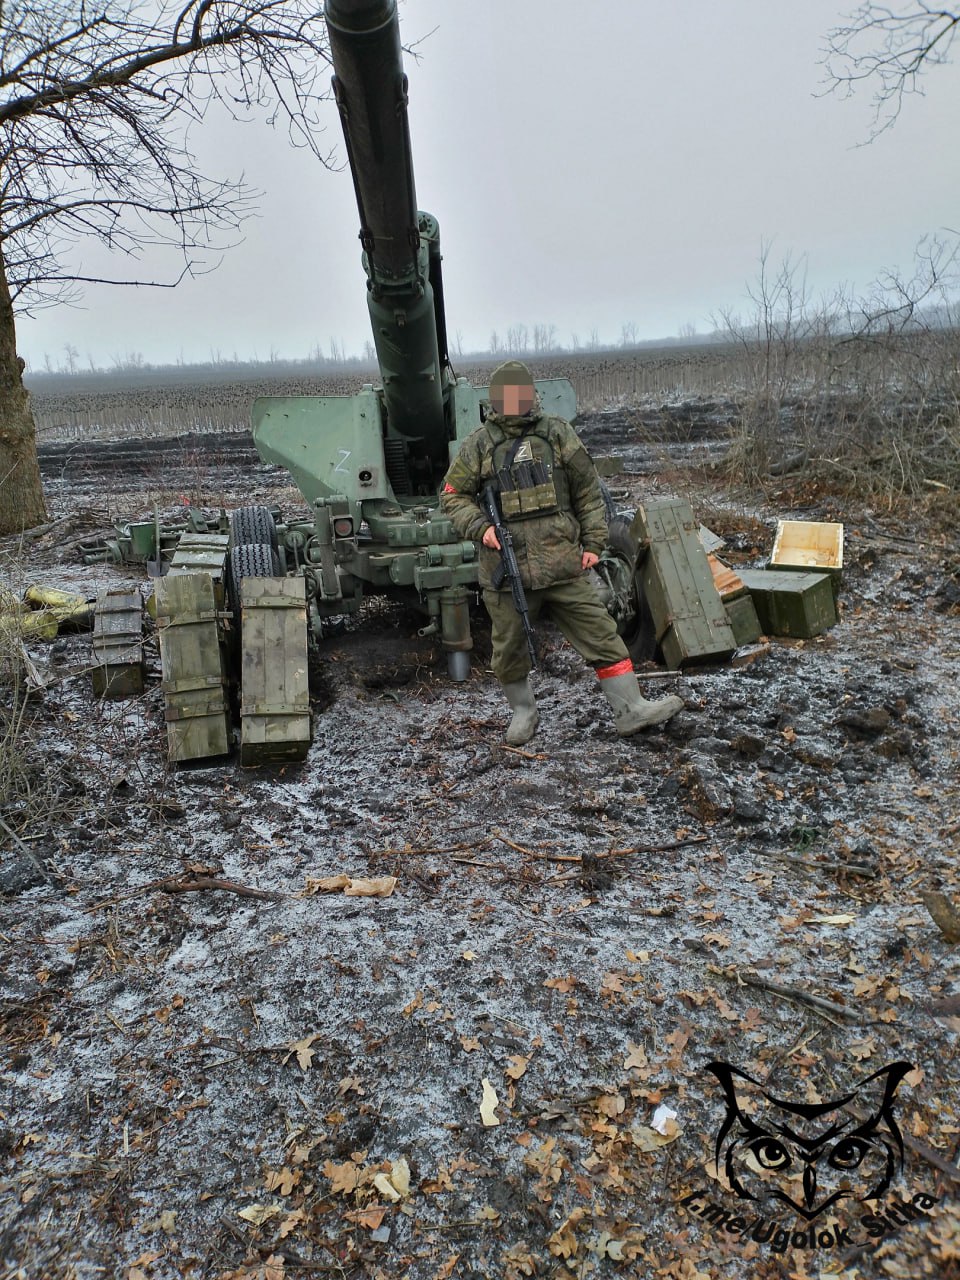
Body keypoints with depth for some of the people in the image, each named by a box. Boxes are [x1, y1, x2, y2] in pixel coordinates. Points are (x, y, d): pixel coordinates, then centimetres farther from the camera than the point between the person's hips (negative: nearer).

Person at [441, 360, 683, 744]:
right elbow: (453, 495, 7)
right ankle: (524, 711, 34)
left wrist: (593, 542, 2)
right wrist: (479, 527, -9)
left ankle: (630, 709, 9)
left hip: (563, 564, 0)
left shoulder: (559, 435, 4)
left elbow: (589, 492, 7)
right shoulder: (478, 446, 2)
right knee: (509, 649, 11)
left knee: (600, 633, 0)